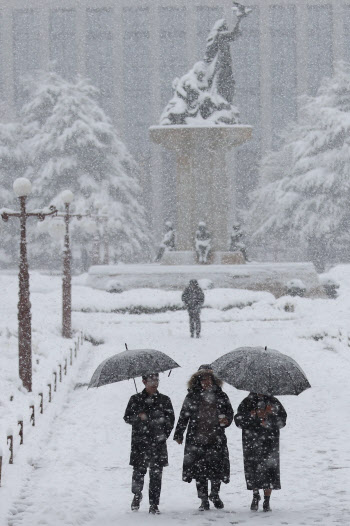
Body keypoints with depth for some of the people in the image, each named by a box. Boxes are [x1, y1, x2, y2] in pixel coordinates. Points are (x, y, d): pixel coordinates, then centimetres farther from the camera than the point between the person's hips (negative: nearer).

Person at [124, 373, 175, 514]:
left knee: (156, 473, -3)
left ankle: (154, 504, 3)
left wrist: (164, 435, 1)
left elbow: (171, 420, 13)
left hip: (158, 442, 1)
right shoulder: (136, 399, 6)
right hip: (140, 441, -1)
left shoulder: (164, 400, 8)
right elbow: (127, 417, 7)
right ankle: (137, 495, 27)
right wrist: (139, 417, -13)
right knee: (139, 471, -1)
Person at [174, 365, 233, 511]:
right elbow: (183, 417, 9)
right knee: (200, 471, -1)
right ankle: (204, 500, 10)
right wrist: (179, 434, 6)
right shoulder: (192, 397, 5)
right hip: (196, 439, 0)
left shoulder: (221, 396, 7)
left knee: (217, 468, 0)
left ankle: (215, 494, 26)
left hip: (216, 439, 0)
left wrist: (226, 420, -12)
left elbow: (229, 413, 11)